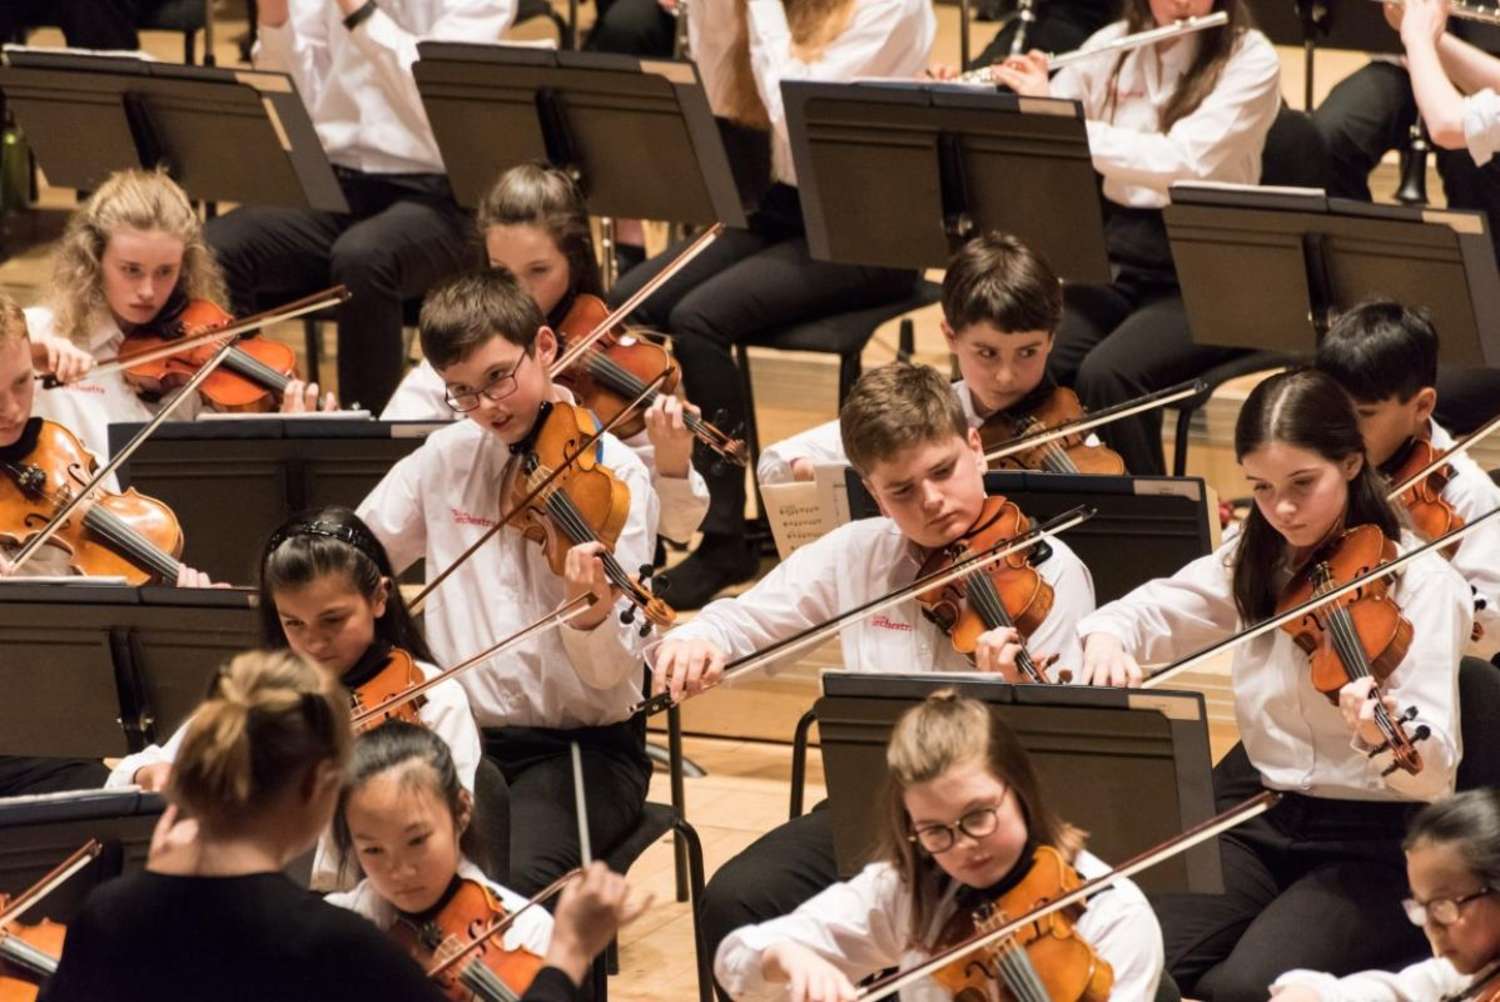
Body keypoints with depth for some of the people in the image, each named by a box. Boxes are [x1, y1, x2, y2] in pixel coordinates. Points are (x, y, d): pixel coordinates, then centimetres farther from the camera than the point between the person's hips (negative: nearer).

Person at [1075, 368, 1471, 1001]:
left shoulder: (1422, 584, -11)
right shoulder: (1254, 562, 8)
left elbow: (1434, 770, -19)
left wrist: (1383, 736, -43)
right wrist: (1106, 636, -17)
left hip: (1376, 843, -5)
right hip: (1258, 818, 5)